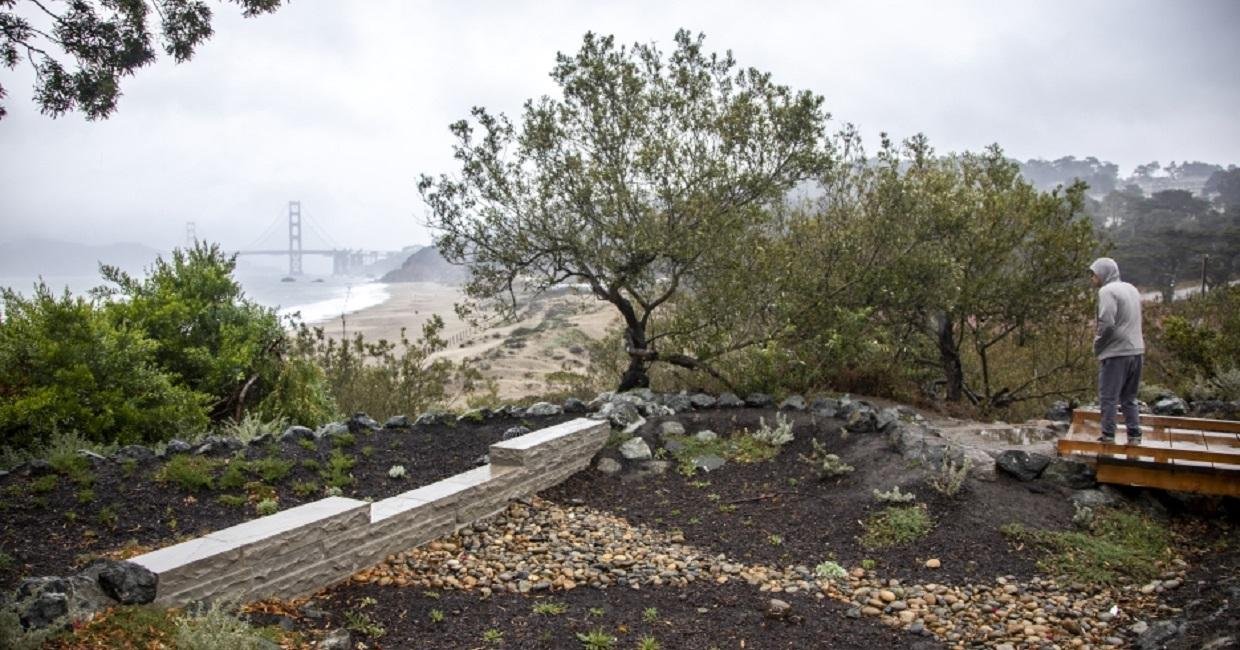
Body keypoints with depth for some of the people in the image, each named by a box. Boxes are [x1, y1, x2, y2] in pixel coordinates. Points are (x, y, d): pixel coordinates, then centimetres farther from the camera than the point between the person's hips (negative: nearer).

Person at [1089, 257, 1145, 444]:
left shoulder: (1107, 291, -11)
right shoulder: (1131, 289, 16)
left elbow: (1107, 324, -20)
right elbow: (1133, 322, 18)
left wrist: (1097, 346, -7)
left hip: (1116, 352, -8)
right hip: (1136, 351, 8)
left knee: (1108, 397, 0)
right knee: (1129, 397, 16)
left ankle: (1108, 437, 3)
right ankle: (1134, 435, 16)